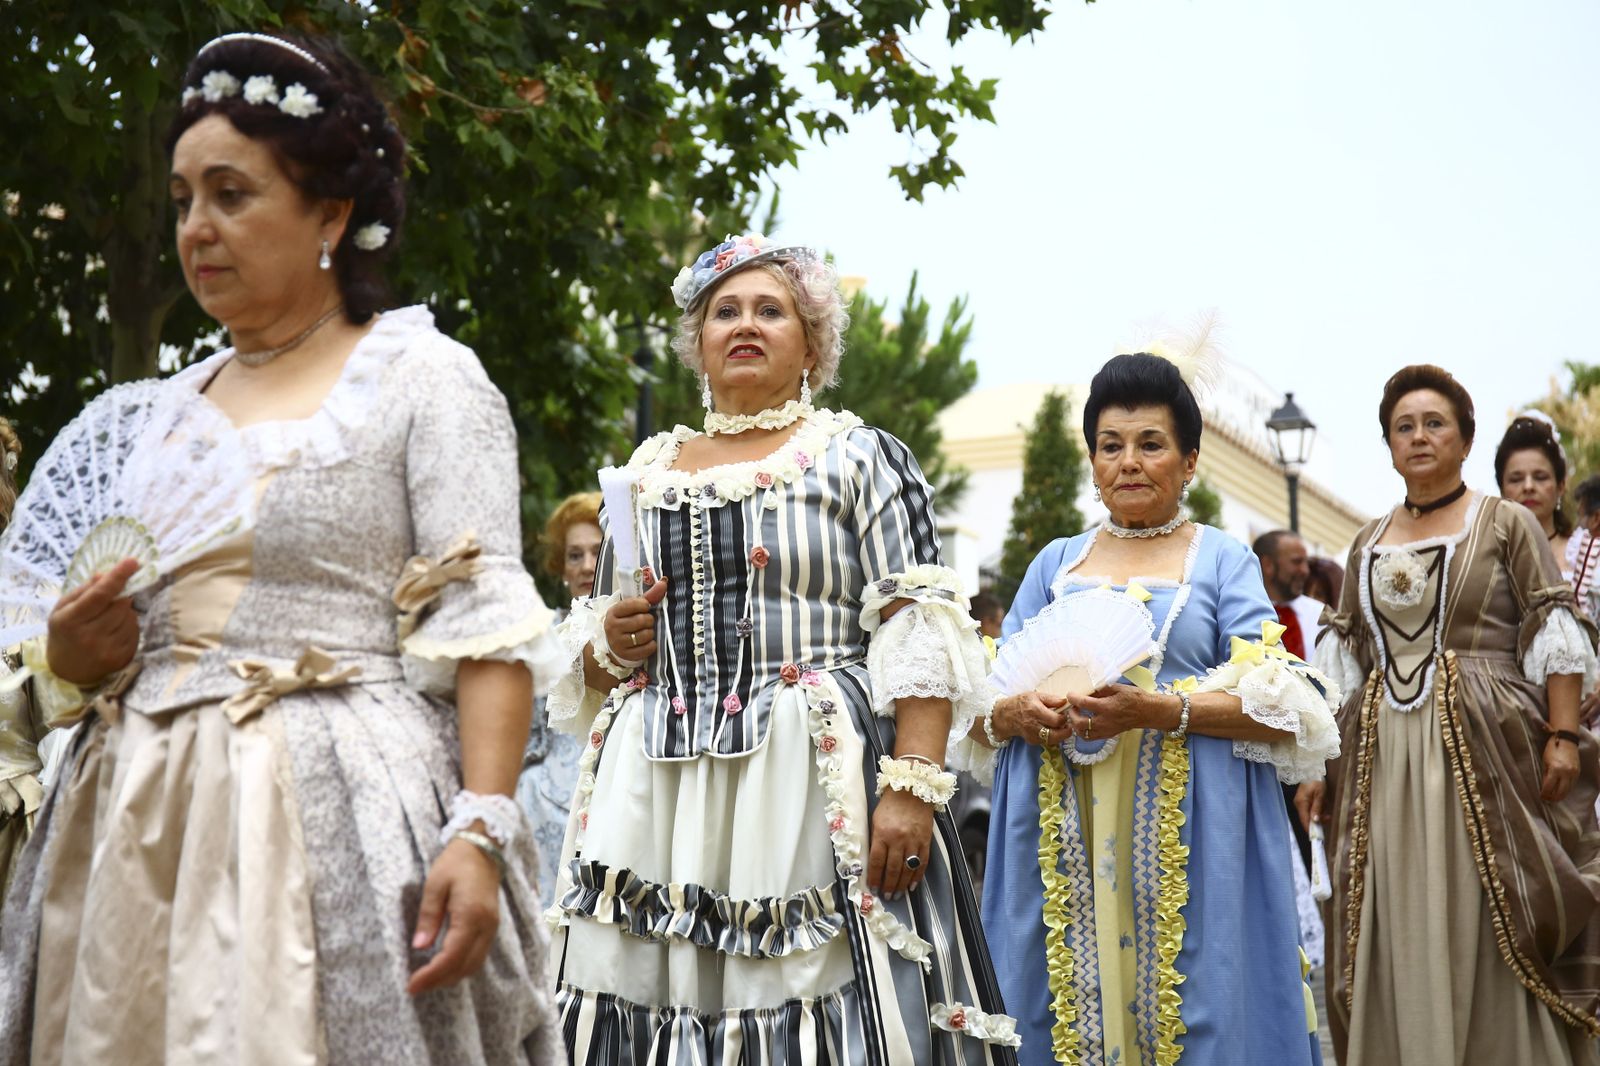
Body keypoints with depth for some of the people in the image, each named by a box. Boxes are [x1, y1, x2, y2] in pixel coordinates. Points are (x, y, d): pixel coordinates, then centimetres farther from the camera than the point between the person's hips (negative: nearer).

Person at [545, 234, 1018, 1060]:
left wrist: (912, 785, -18)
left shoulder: (858, 458, 5)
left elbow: (917, 639, -6)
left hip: (814, 788, -4)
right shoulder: (644, 473, 18)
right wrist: (608, 643, 0)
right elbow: (591, 658, 23)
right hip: (659, 801, 4)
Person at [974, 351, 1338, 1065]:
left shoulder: (1223, 561, 7)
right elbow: (984, 696, 13)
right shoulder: (1055, 564, 16)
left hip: (1186, 833, -2)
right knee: (1065, 1005, 2)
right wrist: (1008, 716, -11)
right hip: (1065, 833, 3)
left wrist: (1160, 708, -18)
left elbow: (1279, 710, -5)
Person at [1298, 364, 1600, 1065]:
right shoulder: (1368, 542, 16)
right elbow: (1341, 660, 15)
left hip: (1483, 751, -4)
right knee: (1395, 940, 4)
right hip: (1383, 758, 4)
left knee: (1485, 940, -3)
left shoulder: (1506, 523, 5)